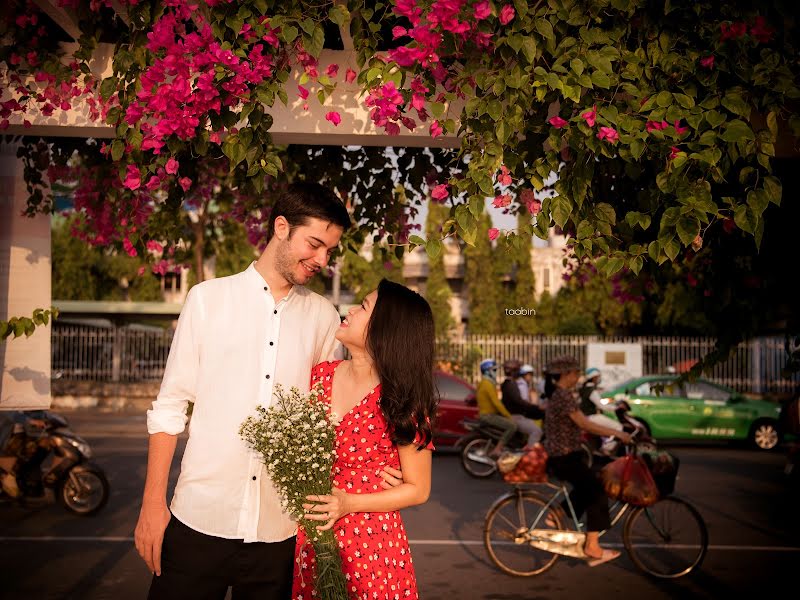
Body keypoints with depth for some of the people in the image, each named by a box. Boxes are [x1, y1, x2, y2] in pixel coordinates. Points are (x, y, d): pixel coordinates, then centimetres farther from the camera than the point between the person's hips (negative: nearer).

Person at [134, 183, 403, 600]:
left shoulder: (323, 317, 6)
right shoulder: (208, 298, 1)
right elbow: (170, 406, 2)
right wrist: (153, 503, -1)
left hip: (280, 529, 2)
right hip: (199, 520, -1)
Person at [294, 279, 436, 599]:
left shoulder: (403, 402, -16)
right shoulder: (322, 374, -2)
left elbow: (418, 489, -8)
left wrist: (349, 504, -19)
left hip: (371, 546, -4)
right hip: (312, 541, 5)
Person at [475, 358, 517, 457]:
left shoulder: (484, 384, 17)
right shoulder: (488, 385, -16)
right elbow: (496, 403, -22)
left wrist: (506, 414, 16)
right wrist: (509, 416, -17)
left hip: (489, 414, 11)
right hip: (488, 415, -11)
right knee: (512, 426, -21)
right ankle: (496, 451, -23)